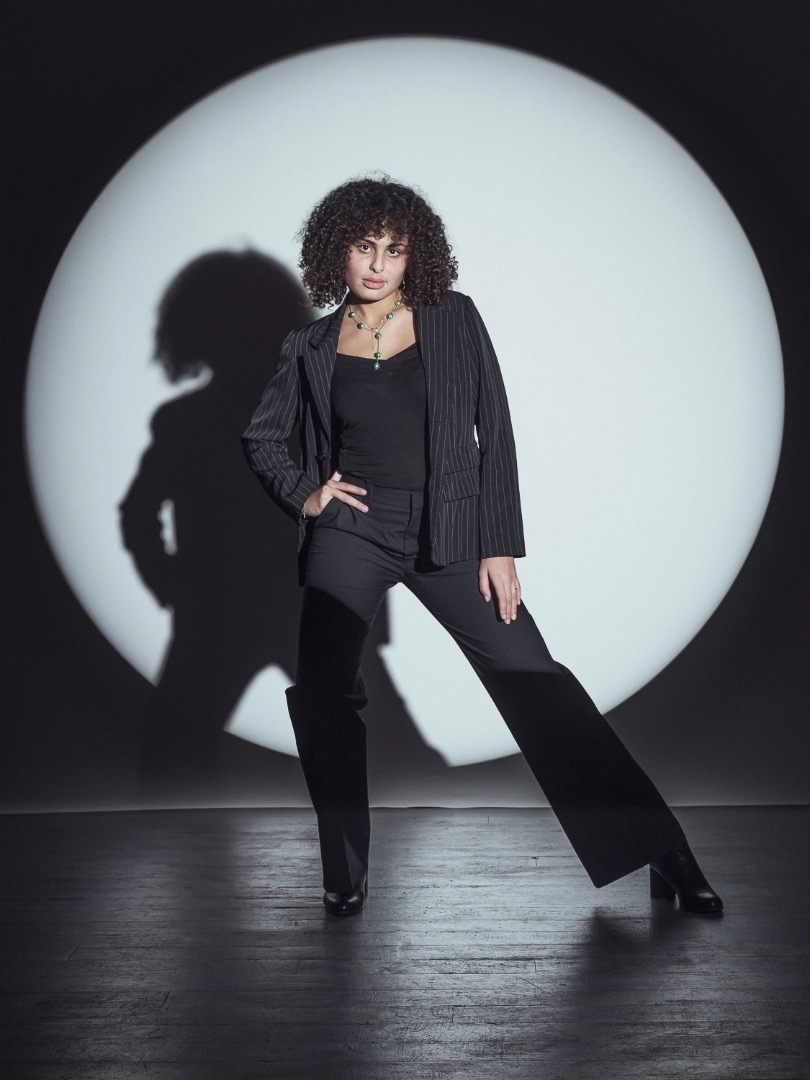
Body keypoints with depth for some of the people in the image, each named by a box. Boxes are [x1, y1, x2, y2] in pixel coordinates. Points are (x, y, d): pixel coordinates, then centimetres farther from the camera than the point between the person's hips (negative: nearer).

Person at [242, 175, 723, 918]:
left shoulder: (453, 320, 3)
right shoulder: (313, 347, 8)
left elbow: (494, 433, 1)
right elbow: (262, 438, 21)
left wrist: (499, 546, -5)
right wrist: (303, 493, 2)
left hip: (448, 532, -1)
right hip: (352, 531, 2)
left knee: (535, 682, -6)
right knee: (321, 694, -15)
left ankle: (663, 856, 1)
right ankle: (345, 875, 5)